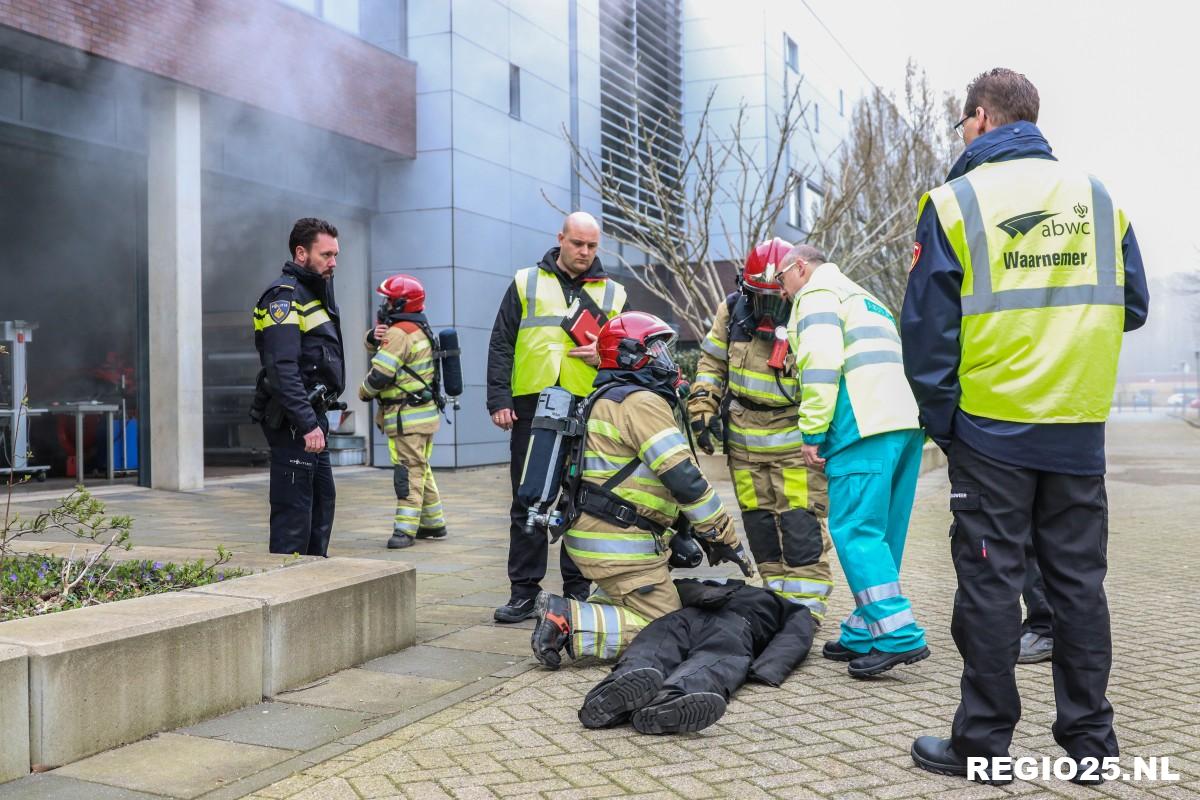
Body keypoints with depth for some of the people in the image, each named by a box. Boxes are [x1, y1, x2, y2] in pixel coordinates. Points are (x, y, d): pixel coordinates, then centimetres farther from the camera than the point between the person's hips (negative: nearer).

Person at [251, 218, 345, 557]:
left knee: (322, 501, 17)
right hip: (293, 423, -11)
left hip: (312, 417, 11)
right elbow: (282, 369, -23)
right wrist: (307, 424, -27)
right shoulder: (284, 296, -13)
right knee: (294, 510, -8)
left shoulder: (314, 294, 19)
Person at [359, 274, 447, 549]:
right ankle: (433, 524, 23)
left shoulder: (400, 333, -16)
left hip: (406, 416, -10)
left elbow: (380, 374, -20)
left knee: (409, 470, -10)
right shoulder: (419, 329, 15)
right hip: (424, 412, 10)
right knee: (421, 469, 16)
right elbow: (376, 349, 21)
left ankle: (405, 528, -11)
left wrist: (364, 391, -1)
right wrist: (373, 337, -3)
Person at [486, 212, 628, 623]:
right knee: (528, 501, 3)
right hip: (532, 406, -1)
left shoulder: (612, 293, 12)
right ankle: (524, 591, 11)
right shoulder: (526, 283, 9)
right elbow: (500, 346, 6)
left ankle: (578, 589, 15)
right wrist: (499, 399, -4)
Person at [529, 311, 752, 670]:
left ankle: (581, 610, 7)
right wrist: (726, 538, -11)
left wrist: (692, 533, 20)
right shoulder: (642, 402, -14)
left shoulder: (612, 398, 19)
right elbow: (683, 478, -19)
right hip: (619, 543, -10)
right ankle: (566, 620, -14)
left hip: (593, 532, 10)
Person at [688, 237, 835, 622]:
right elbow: (711, 362, 11)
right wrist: (702, 407, 2)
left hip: (795, 444, -5)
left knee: (801, 529, -10)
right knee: (760, 529, 10)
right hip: (744, 445, 5)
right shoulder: (732, 311, -2)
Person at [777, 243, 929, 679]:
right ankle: (863, 633, 14)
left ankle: (899, 636, -17)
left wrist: (813, 432, -10)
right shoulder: (864, 298, 33)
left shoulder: (816, 293, 5)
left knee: (855, 531, -11)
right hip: (907, 420, 9)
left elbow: (821, 363, -11)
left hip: (865, 426, -9)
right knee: (880, 535, 10)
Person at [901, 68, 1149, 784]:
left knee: (990, 583, 3)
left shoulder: (956, 201, -6)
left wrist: (940, 418, 0)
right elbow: (1134, 308, 12)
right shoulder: (1099, 198, 8)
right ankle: (1090, 734, 20)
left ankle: (982, 741, 9)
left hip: (991, 429, -4)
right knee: (1078, 579, 12)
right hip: (1080, 430, 4)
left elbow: (927, 328, -8)